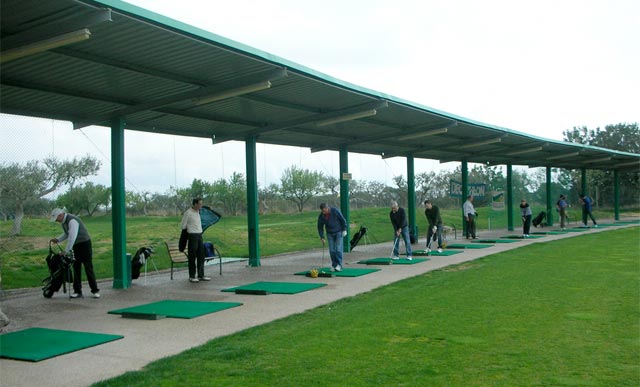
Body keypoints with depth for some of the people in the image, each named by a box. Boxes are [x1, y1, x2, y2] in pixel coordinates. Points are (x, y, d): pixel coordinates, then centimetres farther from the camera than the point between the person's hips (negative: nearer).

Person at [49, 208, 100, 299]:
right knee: (76, 268, 6)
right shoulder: (63, 222, 6)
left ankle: (95, 291, -2)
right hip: (76, 246, 9)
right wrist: (57, 240, 3)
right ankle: (77, 291, 10)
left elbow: (72, 237, -28)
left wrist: (66, 251, -24)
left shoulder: (72, 220, -25)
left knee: (88, 268, -7)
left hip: (84, 244, -9)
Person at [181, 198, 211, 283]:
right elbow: (183, 226, -5)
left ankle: (201, 275, 16)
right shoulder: (188, 213, -12)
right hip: (192, 236, -8)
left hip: (199, 235, 8)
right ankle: (192, 276, 5)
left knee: (201, 256, 9)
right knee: (192, 257, -2)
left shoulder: (198, 212, 12)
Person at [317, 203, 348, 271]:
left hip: (339, 232, -3)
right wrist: (322, 237, -4)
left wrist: (344, 230, -10)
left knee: (338, 249, -11)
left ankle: (339, 265, -9)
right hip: (330, 234, 3)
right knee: (332, 250, -1)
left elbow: (343, 219, -9)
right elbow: (320, 227, 0)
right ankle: (334, 265, 7)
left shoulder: (335, 211, -19)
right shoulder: (321, 216, -11)